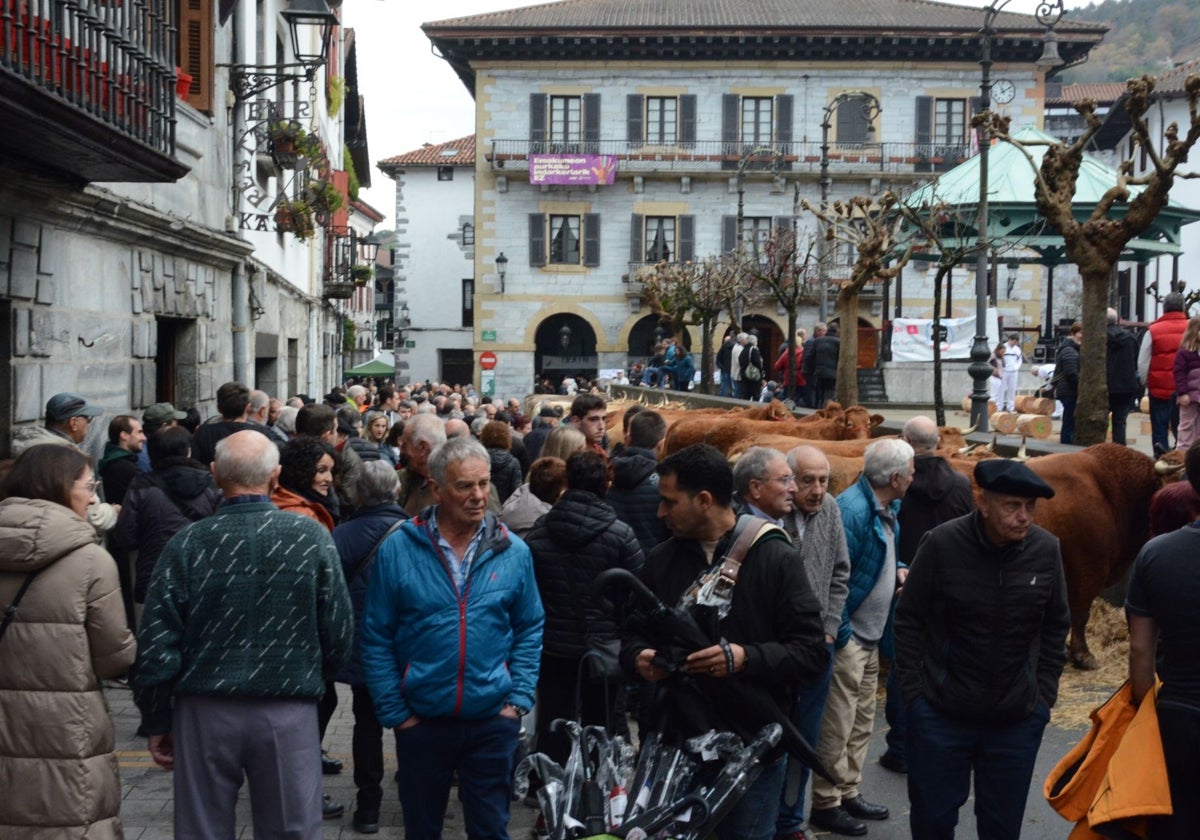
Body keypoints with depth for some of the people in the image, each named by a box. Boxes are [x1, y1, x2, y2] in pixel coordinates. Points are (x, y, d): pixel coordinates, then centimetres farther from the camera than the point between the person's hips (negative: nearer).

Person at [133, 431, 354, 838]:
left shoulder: (188, 542, -8)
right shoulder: (312, 537, -7)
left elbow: (156, 644, -7)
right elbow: (339, 634, -3)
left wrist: (157, 721, 6)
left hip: (205, 712, 0)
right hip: (290, 713, 0)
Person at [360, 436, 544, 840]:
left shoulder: (513, 552, -1)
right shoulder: (398, 549, -7)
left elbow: (530, 630, 7)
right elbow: (377, 638, -3)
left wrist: (519, 700, -2)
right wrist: (394, 712, -6)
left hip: (493, 721, 1)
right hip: (421, 721, 0)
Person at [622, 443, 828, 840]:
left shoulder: (773, 557, -8)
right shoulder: (661, 560, 7)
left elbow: (811, 652, -10)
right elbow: (632, 635, 17)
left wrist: (746, 659, -25)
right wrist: (639, 657, -6)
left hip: (752, 751, -4)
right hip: (674, 746, 4)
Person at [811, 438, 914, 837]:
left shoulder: (888, 508, 8)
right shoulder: (852, 509, -22)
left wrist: (897, 570, 2)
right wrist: (841, 634, -20)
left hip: (870, 635, 10)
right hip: (846, 635, -10)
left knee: (862, 721, 18)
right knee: (837, 725, -1)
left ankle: (849, 793, 30)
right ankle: (826, 805, 11)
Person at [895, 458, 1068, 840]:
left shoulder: (1046, 550, -5)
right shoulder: (941, 544, -13)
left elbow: (1056, 628, 8)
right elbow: (908, 619, -4)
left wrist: (1044, 693, 5)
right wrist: (914, 690, -6)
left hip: (1018, 721, 2)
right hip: (940, 714, -2)